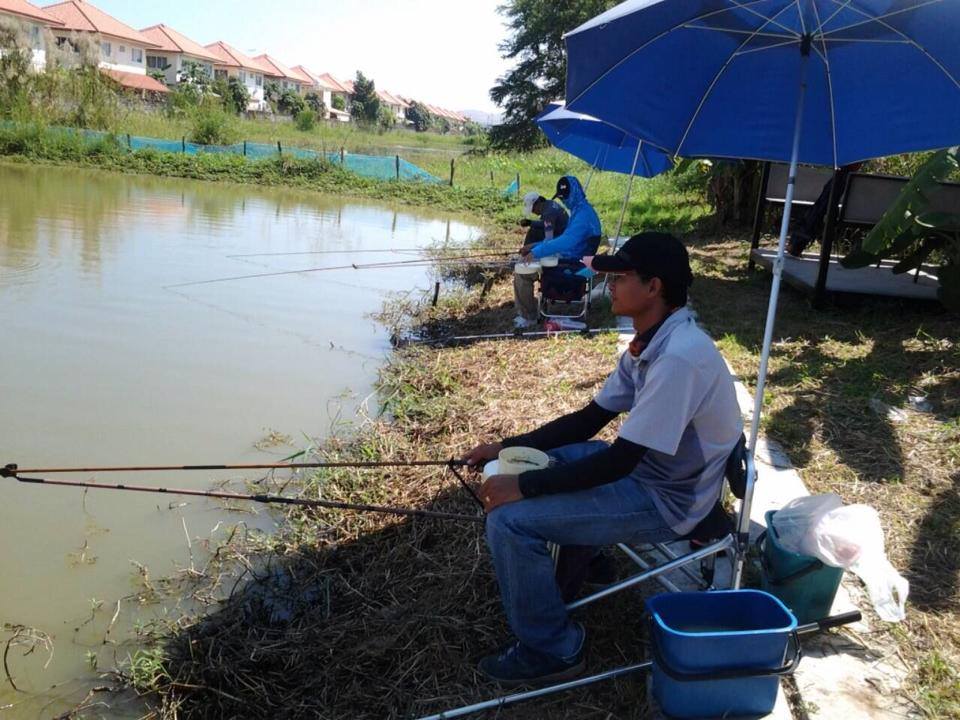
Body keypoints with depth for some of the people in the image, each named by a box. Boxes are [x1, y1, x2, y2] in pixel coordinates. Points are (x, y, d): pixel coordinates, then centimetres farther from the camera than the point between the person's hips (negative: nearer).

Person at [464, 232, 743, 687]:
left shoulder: (679, 356, -29)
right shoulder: (651, 343, 2)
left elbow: (620, 460, -28)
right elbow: (590, 419, 7)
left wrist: (524, 486, -24)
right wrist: (507, 448, 0)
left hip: (667, 501, -10)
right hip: (645, 467, 10)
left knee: (509, 520, -19)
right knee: (524, 463, 14)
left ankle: (550, 652, 1)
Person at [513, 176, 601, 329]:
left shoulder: (584, 214, -21)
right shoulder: (578, 210, 14)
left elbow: (566, 241, -33)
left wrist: (536, 252, -29)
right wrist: (535, 245, 13)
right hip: (566, 258, 11)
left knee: (521, 273, -14)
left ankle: (529, 317, 1)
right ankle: (527, 310, 18)